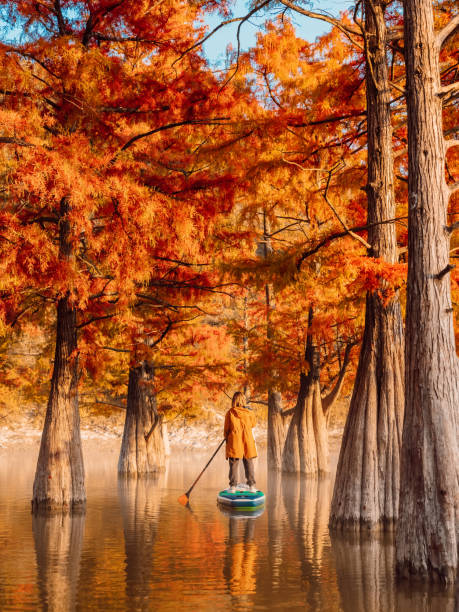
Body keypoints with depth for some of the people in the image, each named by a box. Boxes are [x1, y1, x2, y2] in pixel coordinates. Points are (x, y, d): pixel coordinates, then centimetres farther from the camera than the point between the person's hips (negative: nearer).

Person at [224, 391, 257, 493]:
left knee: (234, 464, 3)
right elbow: (253, 424, 16)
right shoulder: (249, 413, -2)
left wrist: (226, 438, 20)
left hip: (234, 441, -1)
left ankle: (233, 486, 1)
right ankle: (251, 485, 11)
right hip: (247, 441, 1)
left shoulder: (229, 413, -5)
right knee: (249, 463, 10)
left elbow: (226, 429, 3)